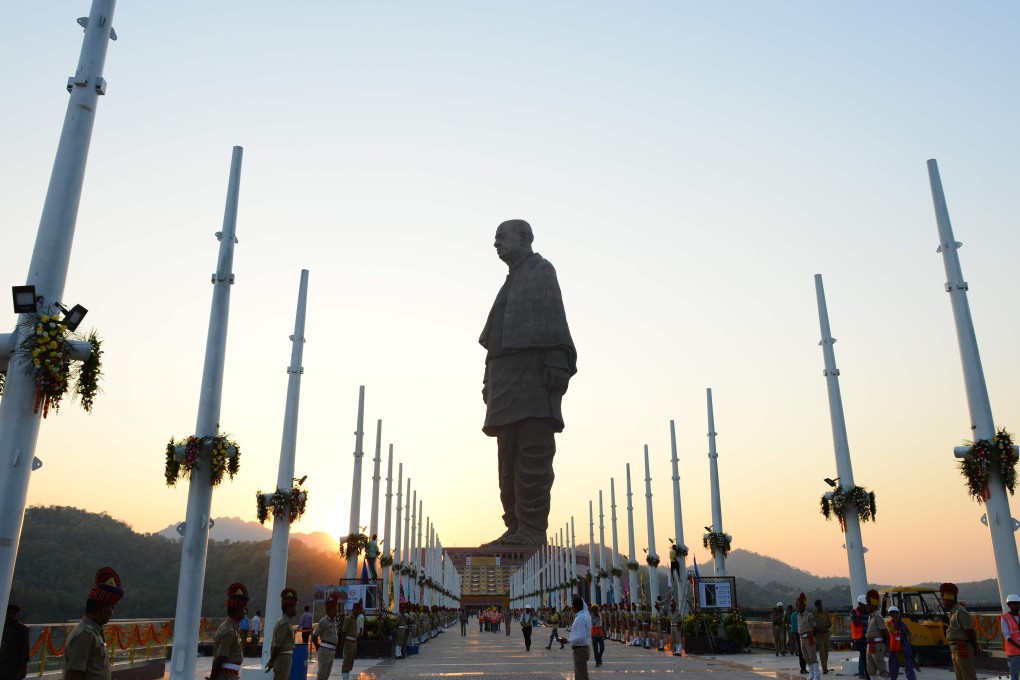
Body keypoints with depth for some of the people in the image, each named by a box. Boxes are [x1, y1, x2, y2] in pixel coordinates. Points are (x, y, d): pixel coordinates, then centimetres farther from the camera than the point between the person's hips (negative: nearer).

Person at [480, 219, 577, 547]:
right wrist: (491, 379, 15)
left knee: (533, 454, -12)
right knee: (509, 456, 4)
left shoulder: (541, 270, 7)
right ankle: (516, 528, 6)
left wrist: (557, 363, -20)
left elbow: (554, 317, -7)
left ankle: (532, 529, -14)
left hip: (533, 369, -9)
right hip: (508, 378, 9)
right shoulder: (512, 281, 29)